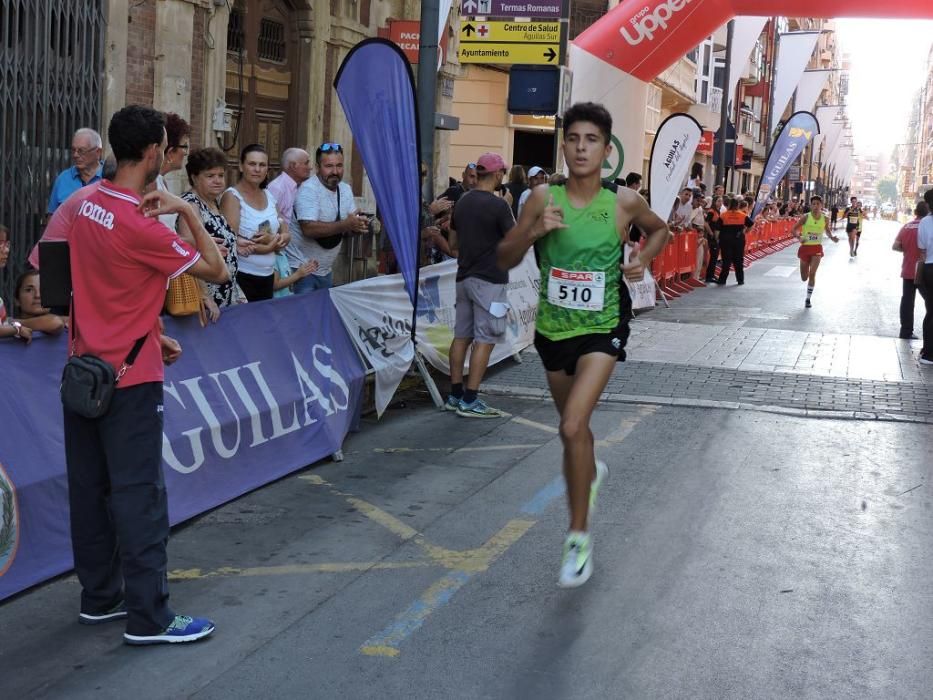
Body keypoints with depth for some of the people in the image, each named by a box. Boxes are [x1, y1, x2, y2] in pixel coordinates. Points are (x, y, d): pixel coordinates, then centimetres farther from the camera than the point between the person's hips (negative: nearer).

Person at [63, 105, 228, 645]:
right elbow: (217, 271, -13)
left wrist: (152, 334, 13)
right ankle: (149, 617, 3)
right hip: (129, 378, -8)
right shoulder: (142, 226, -20)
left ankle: (100, 598, 25)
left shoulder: (89, 205, 6)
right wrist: (188, 210, -8)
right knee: (139, 497, -3)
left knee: (90, 490, 13)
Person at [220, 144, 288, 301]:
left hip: (267, 276, 7)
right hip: (241, 276, -7)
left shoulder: (269, 197, 12)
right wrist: (267, 247, -13)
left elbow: (285, 235, 11)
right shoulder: (232, 196, -9)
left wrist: (273, 239, -11)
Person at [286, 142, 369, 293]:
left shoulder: (345, 189, 6)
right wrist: (345, 225, -32)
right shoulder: (308, 190, -17)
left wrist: (358, 226, -17)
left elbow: (349, 229, 7)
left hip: (325, 270, 8)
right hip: (301, 269, -7)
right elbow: (309, 229, -29)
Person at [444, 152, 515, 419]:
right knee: (485, 340, -4)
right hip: (489, 280, -8)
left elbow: (453, 243, 17)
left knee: (461, 336, 11)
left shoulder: (461, 202, 9)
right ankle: (470, 401, -5)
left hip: (464, 277, 8)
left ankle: (455, 395, 15)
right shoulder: (498, 205, -14)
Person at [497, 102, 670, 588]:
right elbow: (504, 260, -6)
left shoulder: (624, 202, -9)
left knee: (573, 426, -20)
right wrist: (534, 231, -24)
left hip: (601, 328, -3)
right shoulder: (544, 199, -8)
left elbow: (660, 229, 13)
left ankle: (579, 536, -5)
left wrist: (643, 260, -6)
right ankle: (591, 471, 58)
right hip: (553, 326, 3)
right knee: (573, 425, 22)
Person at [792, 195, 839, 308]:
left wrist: (832, 237, -5)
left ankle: (808, 299, -1)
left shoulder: (825, 219, -3)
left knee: (812, 274, -14)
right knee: (804, 278, 8)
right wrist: (799, 237, -23)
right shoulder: (806, 217, -9)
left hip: (817, 248, 0)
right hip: (805, 247, 0)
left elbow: (827, 230, 15)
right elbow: (795, 229, -4)